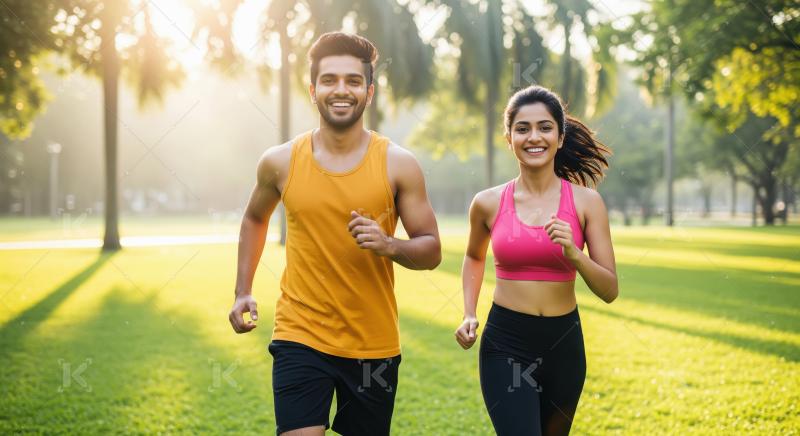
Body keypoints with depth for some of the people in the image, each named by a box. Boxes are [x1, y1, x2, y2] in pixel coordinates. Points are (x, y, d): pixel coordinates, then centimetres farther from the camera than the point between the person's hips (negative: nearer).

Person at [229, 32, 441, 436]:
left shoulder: (398, 164, -5)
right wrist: (243, 292, 11)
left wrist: (388, 245, -21)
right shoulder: (280, 162, -2)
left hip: (374, 344, 1)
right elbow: (255, 219, 19)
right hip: (300, 338, -1)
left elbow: (431, 251, -1)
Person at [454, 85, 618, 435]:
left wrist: (573, 254, -22)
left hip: (564, 344, 2)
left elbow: (609, 291, -5)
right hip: (505, 344, -1)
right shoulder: (488, 203, -3)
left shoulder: (586, 202, -5)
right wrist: (469, 315, 6)